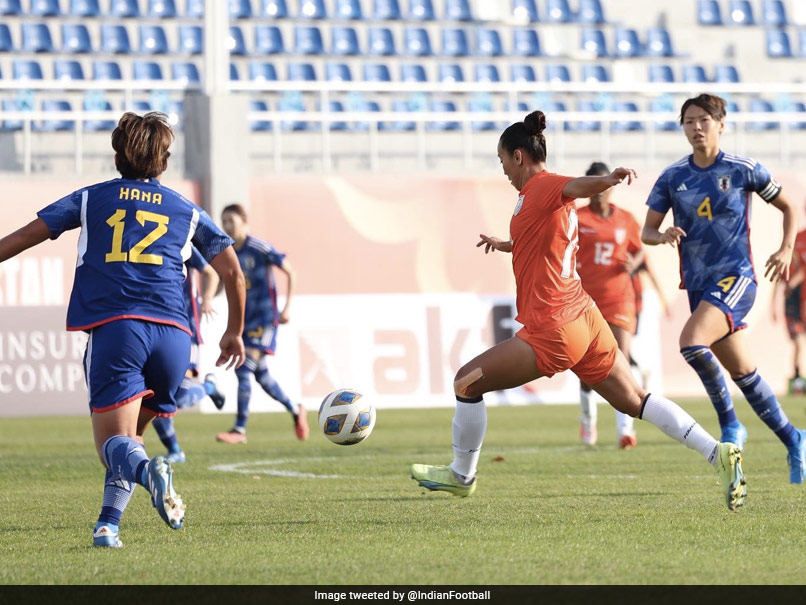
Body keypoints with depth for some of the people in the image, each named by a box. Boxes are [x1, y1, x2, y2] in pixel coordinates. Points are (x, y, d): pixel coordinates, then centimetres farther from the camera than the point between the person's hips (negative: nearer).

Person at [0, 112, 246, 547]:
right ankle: (108, 524, 5)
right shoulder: (187, 211, 19)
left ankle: (148, 470, -39)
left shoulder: (91, 199, 17)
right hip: (172, 333, 2)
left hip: (113, 328, -2)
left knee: (115, 442, -5)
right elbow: (232, 272, 15)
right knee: (130, 433, 21)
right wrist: (234, 333, 28)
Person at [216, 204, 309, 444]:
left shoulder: (260, 249, -12)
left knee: (244, 370, -16)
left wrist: (286, 308, -8)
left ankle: (239, 429, -14)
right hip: (243, 320, 7)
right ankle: (295, 410, 34)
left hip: (264, 318, -7)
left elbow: (290, 273, -5)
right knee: (261, 375, 12)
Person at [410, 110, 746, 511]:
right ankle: (717, 453, 0)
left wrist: (608, 180, -55)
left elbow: (578, 186, -32)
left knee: (467, 382, 3)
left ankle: (461, 475, 16)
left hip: (552, 331, -10)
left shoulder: (541, 187, -9)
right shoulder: (545, 194, 18)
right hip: (584, 319, 10)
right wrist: (505, 245, 56)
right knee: (635, 402, 10)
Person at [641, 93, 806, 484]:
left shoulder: (744, 170, -3)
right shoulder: (672, 178, 5)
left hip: (736, 276, -5)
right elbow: (646, 233, 6)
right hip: (697, 285, 5)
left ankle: (729, 423, -10)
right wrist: (663, 236, -17)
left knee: (691, 342, -28)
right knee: (742, 371, 9)